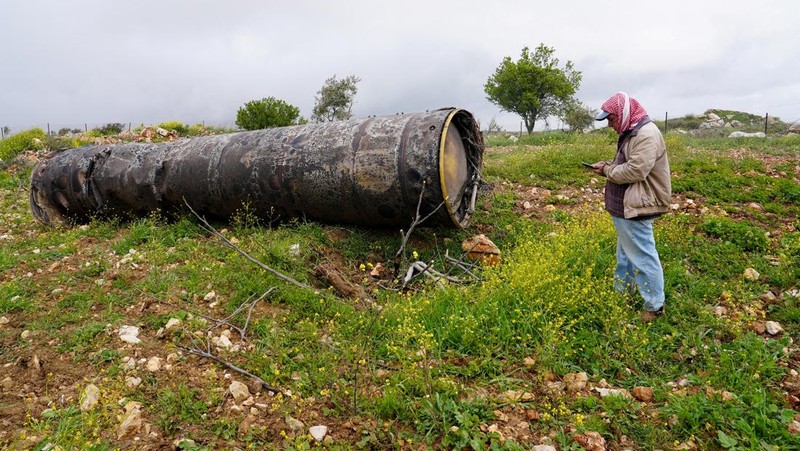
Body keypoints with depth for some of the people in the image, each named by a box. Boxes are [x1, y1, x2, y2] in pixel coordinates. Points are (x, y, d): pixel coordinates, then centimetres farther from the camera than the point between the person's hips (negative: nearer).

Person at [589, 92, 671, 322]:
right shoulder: (630, 133, 14)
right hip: (625, 208, 11)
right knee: (625, 252, 22)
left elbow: (635, 171, -27)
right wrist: (608, 165, 5)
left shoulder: (646, 134, -19)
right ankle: (621, 291, 37)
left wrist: (607, 171, -13)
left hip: (637, 209, -11)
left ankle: (654, 305, 10)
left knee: (643, 257, -2)